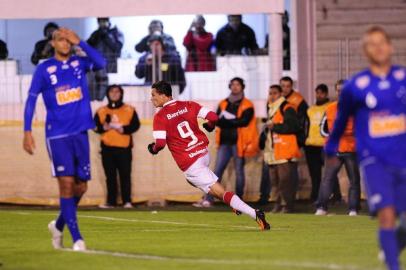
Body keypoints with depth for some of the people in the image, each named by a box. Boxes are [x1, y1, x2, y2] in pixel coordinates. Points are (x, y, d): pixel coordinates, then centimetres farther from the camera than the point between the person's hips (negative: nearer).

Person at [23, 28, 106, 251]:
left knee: (80, 186, 6)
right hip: (57, 135, -4)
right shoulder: (44, 69, 0)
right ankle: (76, 238, -7)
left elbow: (101, 63, -12)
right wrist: (27, 131, -10)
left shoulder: (79, 63, 7)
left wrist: (80, 43, -17)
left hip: (80, 133, 4)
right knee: (66, 184, -10)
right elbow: (31, 99, -2)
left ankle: (59, 225, 30)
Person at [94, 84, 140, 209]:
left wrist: (124, 129, -17)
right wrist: (103, 127, -16)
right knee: (110, 176, 5)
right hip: (107, 148, 2)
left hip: (124, 148, -2)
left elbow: (135, 125, -1)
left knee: (125, 175, -5)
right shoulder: (101, 111, 11)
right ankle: (111, 201, 8)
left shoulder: (129, 110, 6)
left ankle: (127, 201, -5)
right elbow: (95, 126, 5)